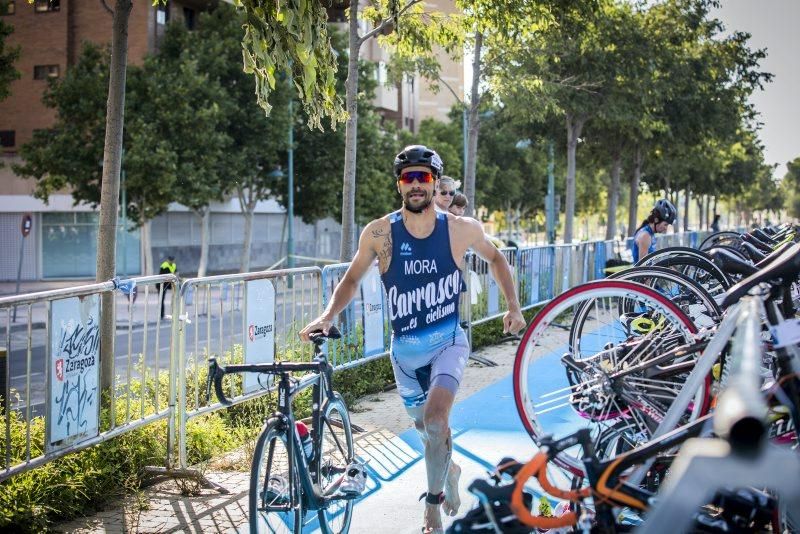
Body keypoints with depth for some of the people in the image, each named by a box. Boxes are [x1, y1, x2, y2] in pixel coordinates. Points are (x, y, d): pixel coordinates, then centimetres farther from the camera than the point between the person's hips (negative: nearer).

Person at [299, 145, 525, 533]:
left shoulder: (462, 229, -10)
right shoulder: (379, 233, -12)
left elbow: (495, 258, 10)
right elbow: (351, 280, 0)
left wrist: (513, 306, 5)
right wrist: (327, 317, -15)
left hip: (448, 341, -2)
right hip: (404, 348, 2)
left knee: (435, 418, -23)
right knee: (424, 424, 18)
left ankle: (433, 501, 0)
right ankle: (449, 469, 52)